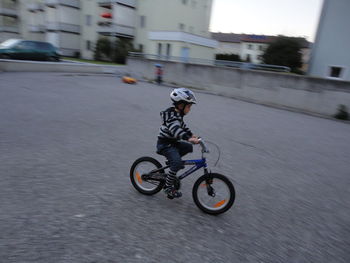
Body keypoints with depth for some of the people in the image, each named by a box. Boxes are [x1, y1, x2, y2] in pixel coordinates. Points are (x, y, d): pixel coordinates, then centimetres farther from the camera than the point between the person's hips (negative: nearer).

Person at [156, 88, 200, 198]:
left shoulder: (177, 114, 8)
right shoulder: (171, 117, -24)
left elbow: (183, 126, 22)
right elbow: (176, 130, -41)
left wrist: (192, 135, 14)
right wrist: (189, 139, -52)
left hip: (172, 142, 10)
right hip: (165, 144, -10)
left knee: (189, 147, 12)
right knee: (177, 163, -22)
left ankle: (173, 160, 21)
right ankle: (168, 187, -9)